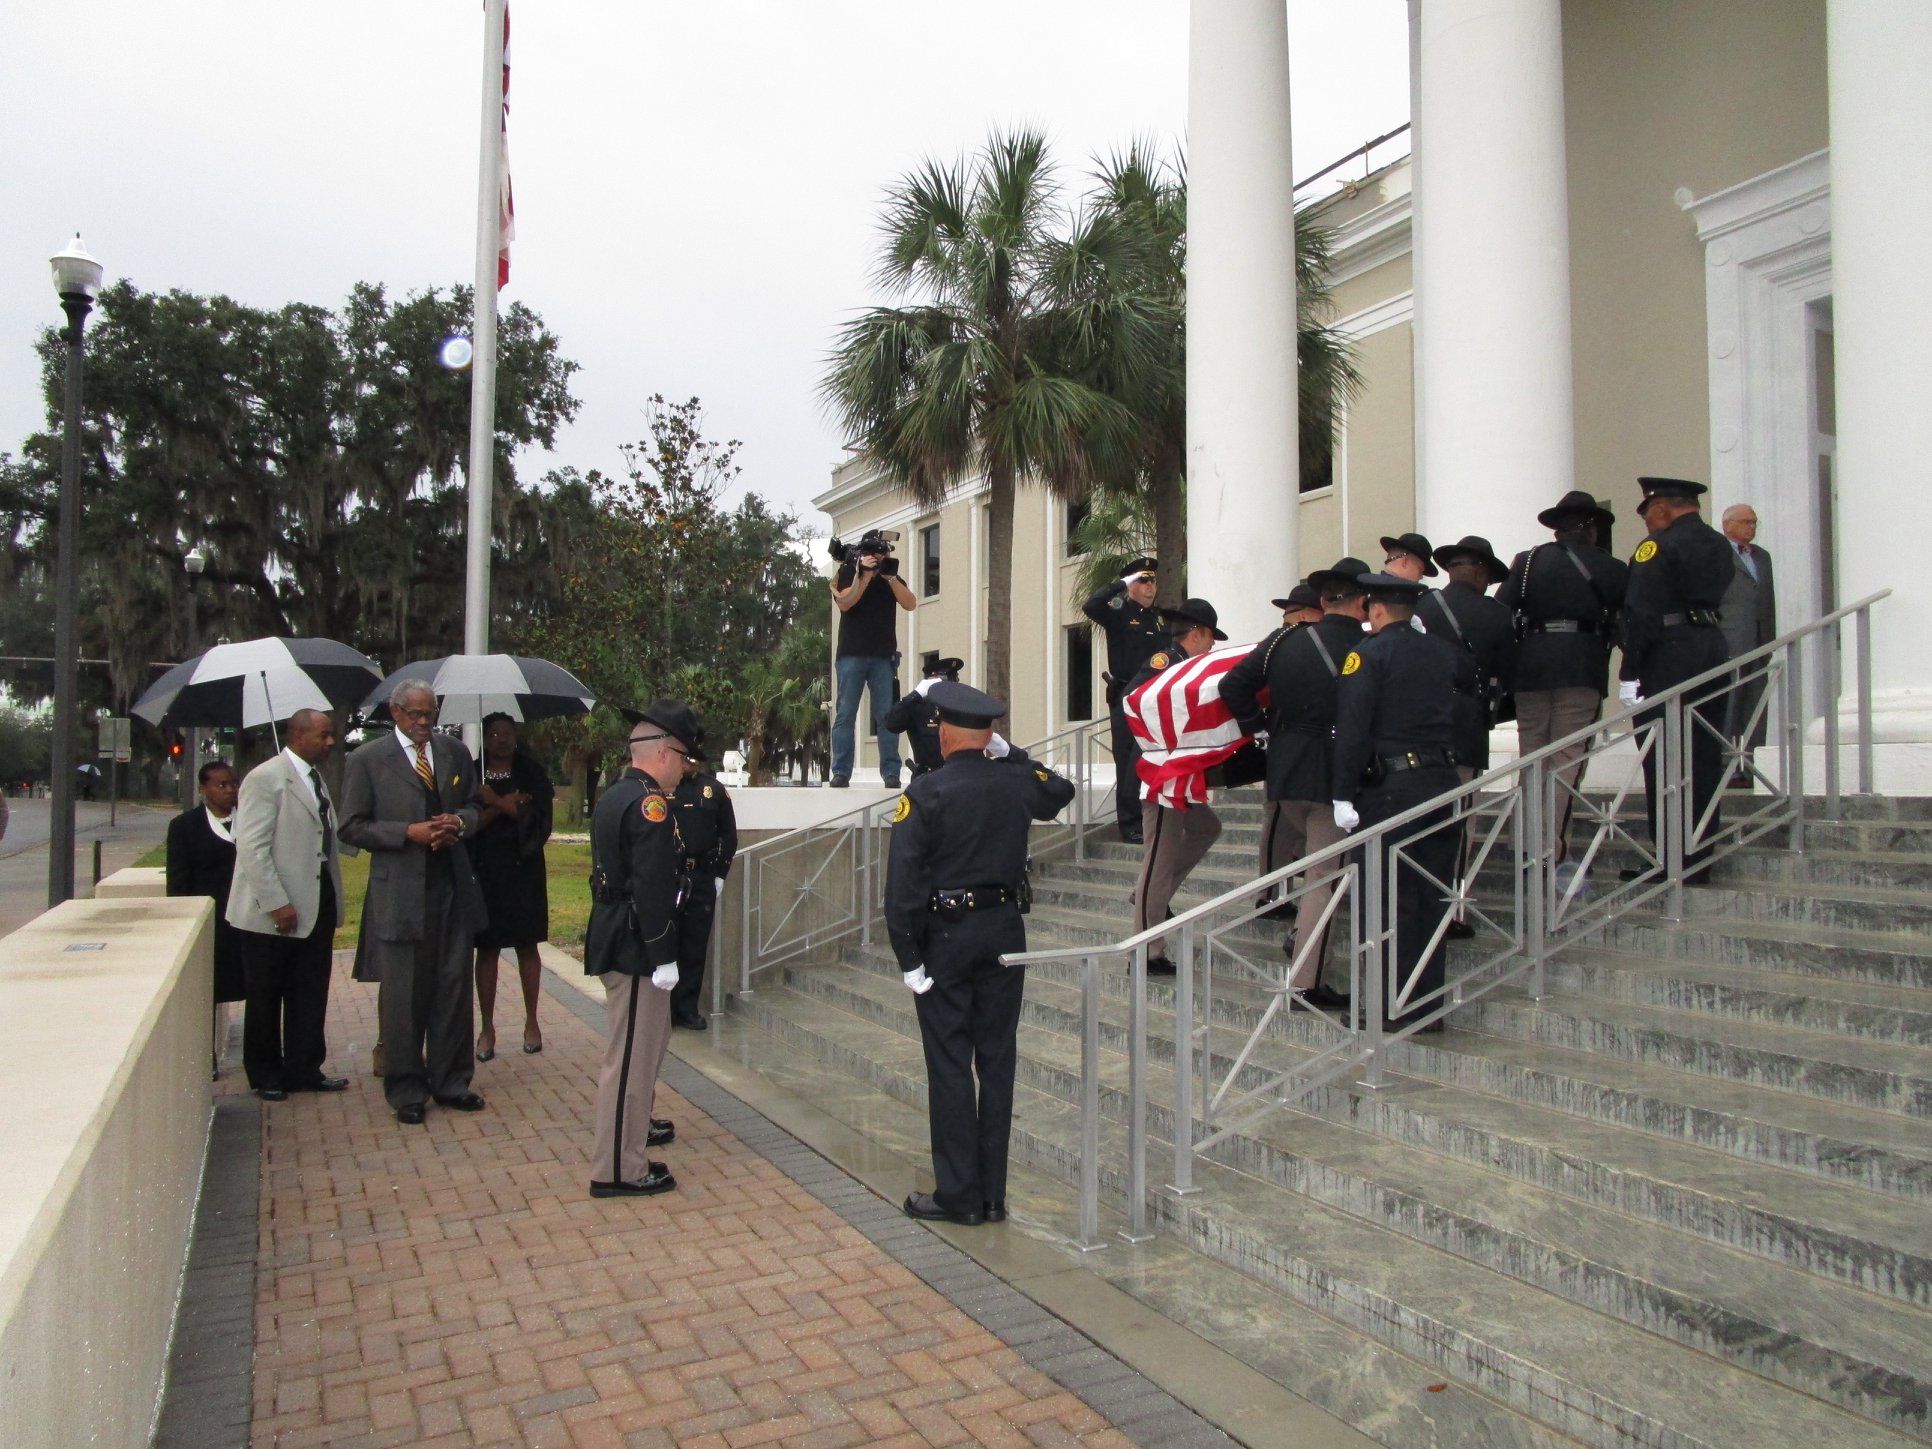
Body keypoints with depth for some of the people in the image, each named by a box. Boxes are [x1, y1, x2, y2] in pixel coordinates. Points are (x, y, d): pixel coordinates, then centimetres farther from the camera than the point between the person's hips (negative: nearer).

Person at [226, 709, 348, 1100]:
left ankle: (304, 1069, 21)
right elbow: (252, 848, -17)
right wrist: (277, 904, -21)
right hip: (274, 912, -7)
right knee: (265, 996, 8)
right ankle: (266, 1075, 21)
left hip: (317, 905, 7)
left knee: (311, 994, 11)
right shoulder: (265, 779, -12)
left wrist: (333, 902, 10)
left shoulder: (316, 779, 13)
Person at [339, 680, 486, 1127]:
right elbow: (352, 827, -4)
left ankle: (451, 1083, 22)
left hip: (453, 888, 4)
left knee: (454, 989, 9)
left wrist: (460, 822, -5)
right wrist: (409, 833, -16)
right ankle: (406, 1092, 18)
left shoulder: (455, 752, 10)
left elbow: (474, 806, 18)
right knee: (402, 997, 5)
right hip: (399, 894, -4)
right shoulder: (367, 760, -2)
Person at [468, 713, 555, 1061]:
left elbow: (539, 818, -8)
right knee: (486, 949, 3)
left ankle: (531, 1021, 16)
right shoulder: (471, 775, 4)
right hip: (484, 872, 0)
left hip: (524, 872, 0)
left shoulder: (533, 774, 4)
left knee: (526, 947, 5)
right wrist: (507, 805, -15)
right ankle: (487, 1026, 11)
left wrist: (495, 802, -13)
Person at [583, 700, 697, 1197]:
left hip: (614, 938, 10)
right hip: (636, 947, -10)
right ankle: (618, 1169, 7)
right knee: (632, 1052, -2)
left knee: (645, 1041, 27)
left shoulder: (613, 795, 11)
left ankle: (634, 1124, 45)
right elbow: (651, 888, -25)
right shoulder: (650, 804, -20)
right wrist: (663, 957, -21)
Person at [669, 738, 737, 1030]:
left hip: (702, 879, 3)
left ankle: (688, 1008, 17)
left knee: (695, 946, 8)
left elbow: (729, 836, 9)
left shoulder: (715, 789, 6)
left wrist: (720, 875, 4)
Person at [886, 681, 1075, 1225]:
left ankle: (958, 1194, 11)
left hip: (945, 935, -4)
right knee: (997, 1061, 10)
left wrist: (909, 956, -11)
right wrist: (1011, 754, 18)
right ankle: (993, 1195, 18)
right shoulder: (1017, 783, 0)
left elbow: (904, 881, -16)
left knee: (950, 1066, 4)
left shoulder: (925, 793, -12)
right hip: (1005, 931, 4)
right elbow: (1061, 791, 25)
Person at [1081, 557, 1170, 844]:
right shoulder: (1119, 613, -2)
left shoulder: (1162, 619, 15)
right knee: (1129, 763, -1)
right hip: (1126, 699, -5)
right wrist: (1121, 583, -17)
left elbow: (1172, 652, 21)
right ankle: (1130, 825, 6)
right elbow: (1090, 607, -21)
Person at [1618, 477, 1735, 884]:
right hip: (1715, 651, 8)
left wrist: (1629, 673, -15)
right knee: (1705, 759, 10)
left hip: (1669, 656, -8)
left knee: (1663, 762, -3)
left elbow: (1641, 614, -15)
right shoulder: (1722, 547, 15)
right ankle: (1699, 860, 15)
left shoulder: (1658, 547, -9)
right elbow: (1720, 601, 15)